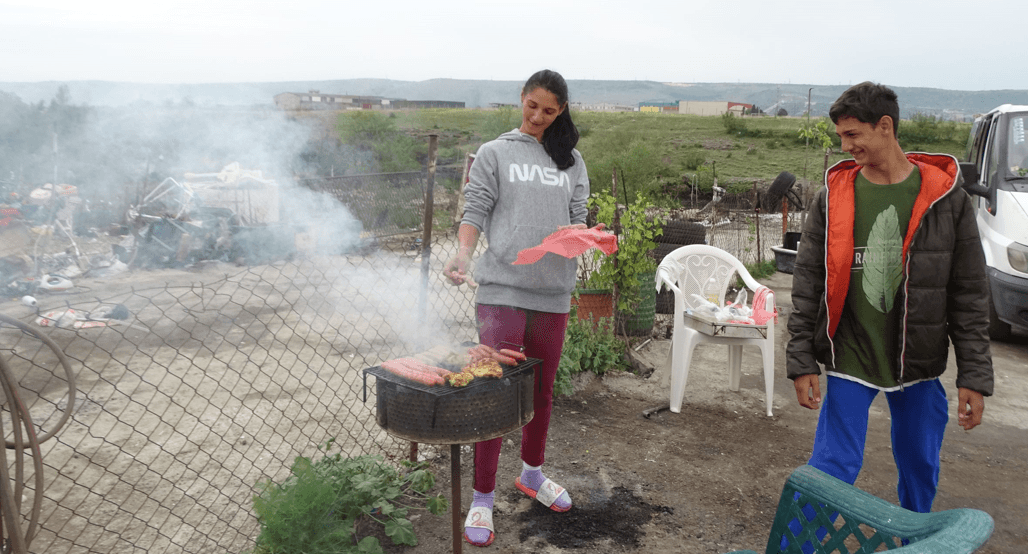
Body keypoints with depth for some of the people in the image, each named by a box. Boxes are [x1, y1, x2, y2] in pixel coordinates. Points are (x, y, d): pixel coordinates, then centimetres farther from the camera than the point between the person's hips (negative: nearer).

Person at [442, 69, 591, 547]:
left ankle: (532, 474, 38)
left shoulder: (572, 161, 14)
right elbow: (475, 212, -1)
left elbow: (579, 217, 12)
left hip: (553, 292, 4)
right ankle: (483, 500, 9)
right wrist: (462, 254, -19)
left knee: (542, 391, 16)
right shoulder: (494, 153, 5)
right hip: (501, 288, -4)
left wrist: (573, 233, -11)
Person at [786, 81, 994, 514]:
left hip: (919, 364, 1)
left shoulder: (946, 197, -4)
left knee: (920, 470, 16)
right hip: (848, 360, -1)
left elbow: (969, 295, -1)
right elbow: (807, 283, 0)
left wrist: (975, 376, -4)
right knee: (831, 470, -1)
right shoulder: (832, 197, -2)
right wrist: (802, 361, -4)